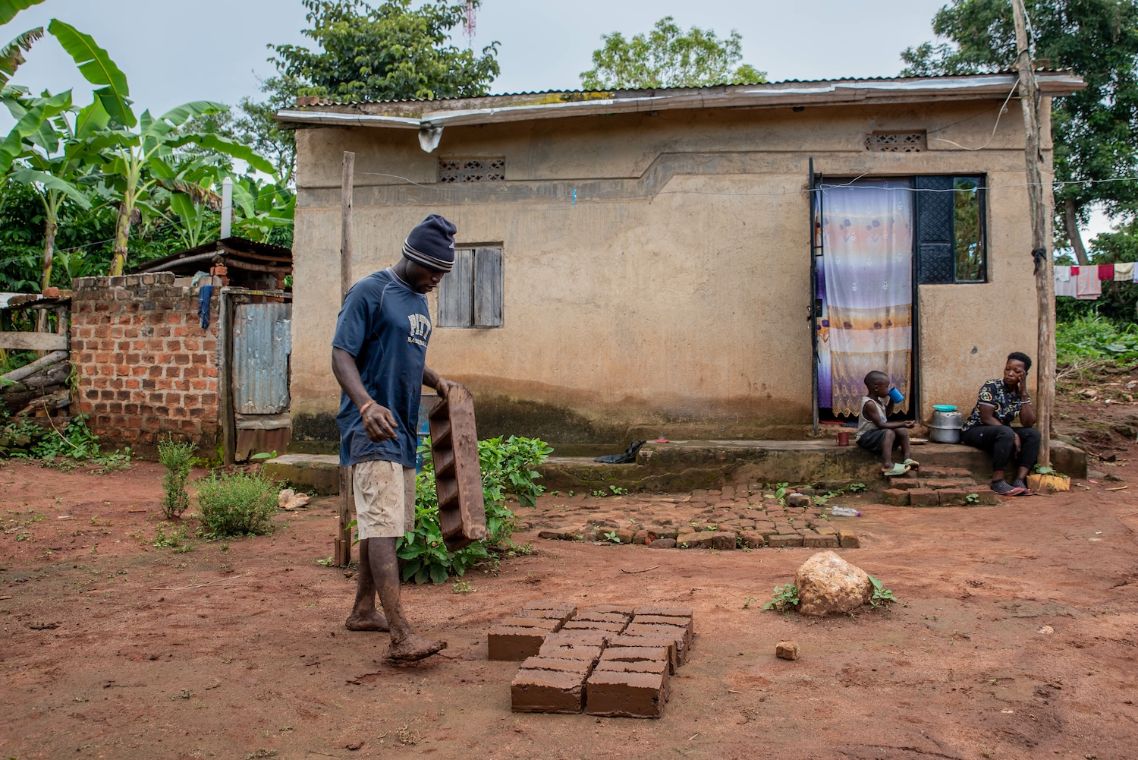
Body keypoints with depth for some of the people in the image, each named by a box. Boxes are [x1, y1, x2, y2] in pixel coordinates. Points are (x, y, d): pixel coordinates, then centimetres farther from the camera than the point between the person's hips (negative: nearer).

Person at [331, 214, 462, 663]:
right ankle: (400, 637, -20)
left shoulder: (419, 301, 18)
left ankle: (363, 610, 27)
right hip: (372, 428, -9)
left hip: (403, 429, 9)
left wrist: (436, 381, 9)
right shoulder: (370, 292, -9)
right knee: (383, 524, -15)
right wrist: (367, 405, -32)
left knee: (384, 524, 14)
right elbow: (341, 355, -15)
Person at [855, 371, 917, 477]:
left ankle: (906, 458, -1)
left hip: (877, 433, 10)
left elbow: (886, 415, 24)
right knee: (889, 433, -34)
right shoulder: (869, 404, -24)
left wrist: (891, 402, 10)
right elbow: (880, 424, -27)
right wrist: (902, 423, -29)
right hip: (866, 437, -10)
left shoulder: (878, 400, 7)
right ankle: (887, 465, -43)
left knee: (903, 431, 3)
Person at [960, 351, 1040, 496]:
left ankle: (1019, 479, -22)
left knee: (1033, 434, -15)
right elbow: (986, 418, -21)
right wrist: (1013, 435, -24)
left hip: (1000, 433, 6)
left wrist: (1024, 392, -14)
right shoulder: (991, 387, -14)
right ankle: (998, 481, -29)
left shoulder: (1021, 393, 2)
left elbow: (1028, 423, -11)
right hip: (975, 431, -6)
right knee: (1006, 433, -34)